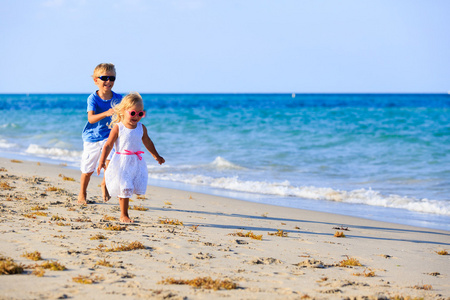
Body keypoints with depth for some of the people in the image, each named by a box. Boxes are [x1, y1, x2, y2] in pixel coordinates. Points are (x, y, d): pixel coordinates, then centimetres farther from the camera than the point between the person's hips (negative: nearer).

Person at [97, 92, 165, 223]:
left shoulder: (141, 128, 5)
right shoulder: (118, 128, -8)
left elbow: (147, 142, 22)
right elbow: (108, 145, -6)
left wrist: (157, 156, 32)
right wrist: (102, 161, -14)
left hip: (136, 163, 4)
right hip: (122, 163, -4)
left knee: (138, 187, -1)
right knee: (124, 189, -3)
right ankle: (124, 215, 10)